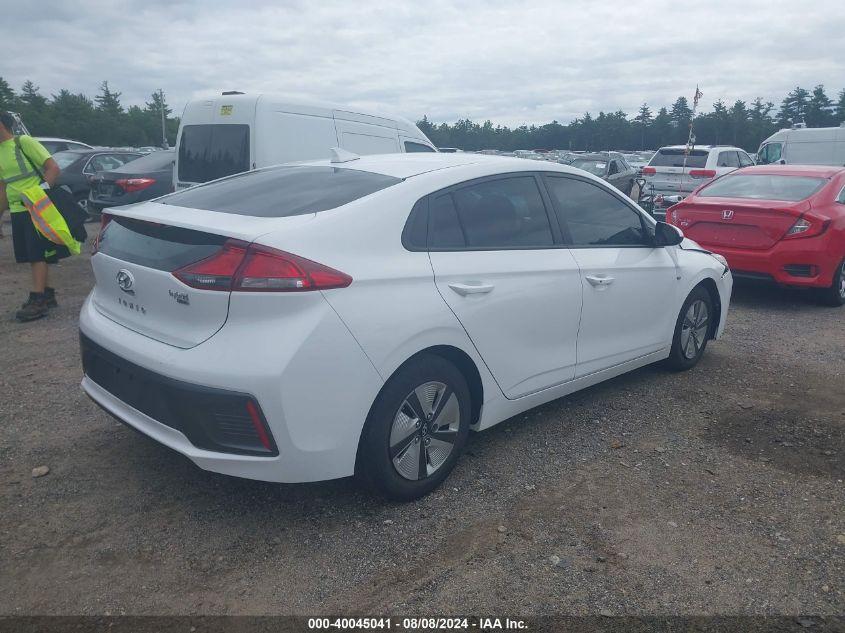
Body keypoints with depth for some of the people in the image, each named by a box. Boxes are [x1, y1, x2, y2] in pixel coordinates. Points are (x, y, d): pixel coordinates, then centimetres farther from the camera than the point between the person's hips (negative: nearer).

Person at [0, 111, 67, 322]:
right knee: (31, 256, 10)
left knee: (38, 255, -6)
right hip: (17, 212, 8)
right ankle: (47, 294, 19)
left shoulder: (25, 143, -8)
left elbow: (54, 169, -13)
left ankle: (37, 300, -4)